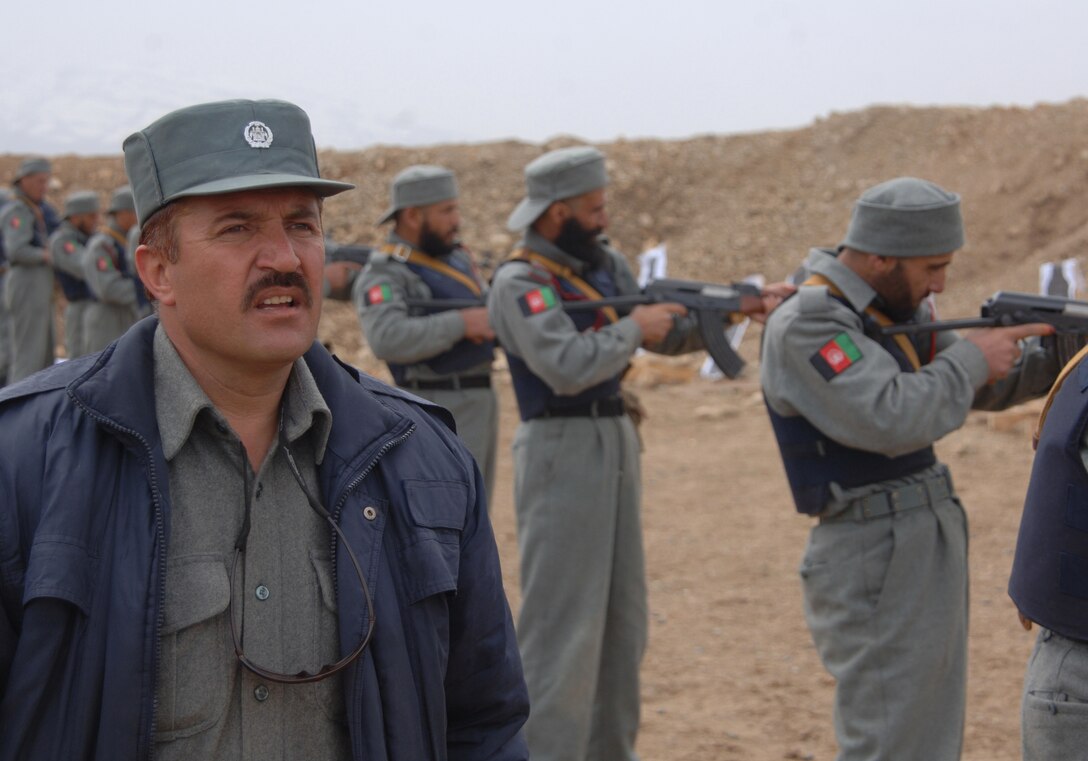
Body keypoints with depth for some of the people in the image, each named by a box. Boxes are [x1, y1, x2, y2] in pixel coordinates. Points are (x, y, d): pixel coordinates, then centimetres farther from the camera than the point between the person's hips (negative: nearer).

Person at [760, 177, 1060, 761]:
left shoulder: (897, 305, 9)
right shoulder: (805, 326, -18)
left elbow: (979, 385, 20)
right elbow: (894, 419, -29)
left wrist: (1053, 358, 3)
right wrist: (972, 358, -15)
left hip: (930, 543, 9)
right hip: (874, 561, -9)